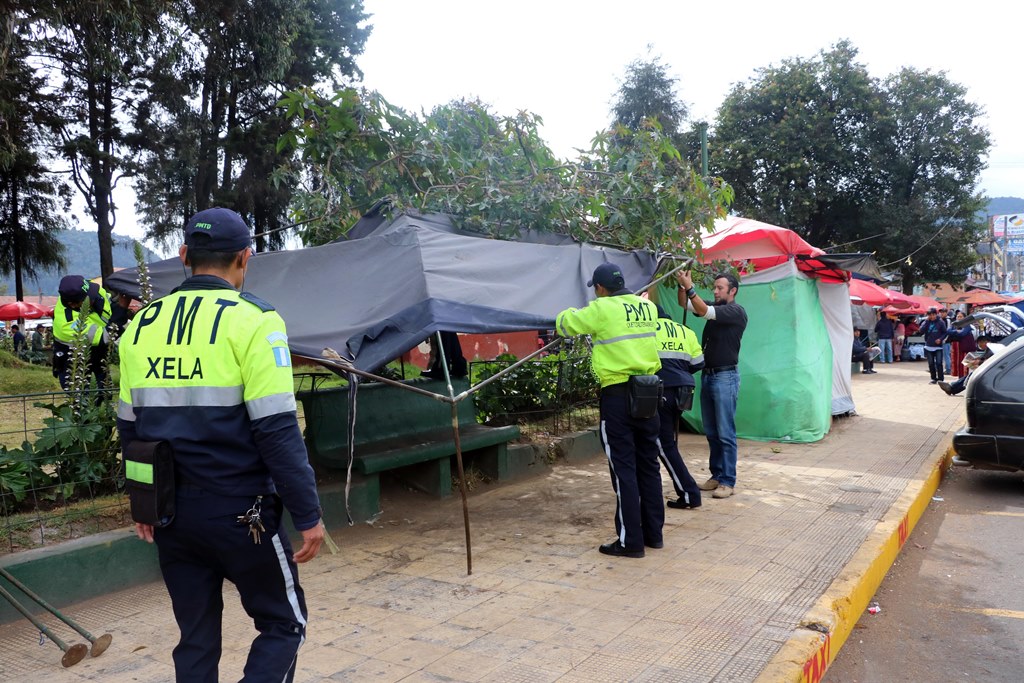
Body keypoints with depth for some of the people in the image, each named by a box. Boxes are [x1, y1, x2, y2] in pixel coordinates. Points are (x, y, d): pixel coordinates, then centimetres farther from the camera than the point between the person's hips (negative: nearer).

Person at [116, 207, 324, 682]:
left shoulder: (142, 325, 6)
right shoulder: (252, 320, -12)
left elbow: (129, 427, 13)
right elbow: (277, 432, -17)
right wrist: (308, 515, -10)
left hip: (170, 510, 6)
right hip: (238, 510, -6)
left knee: (196, 641, 19)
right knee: (284, 625, 13)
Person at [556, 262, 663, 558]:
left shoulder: (601, 310, -10)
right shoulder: (648, 307, 6)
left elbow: (563, 324, 0)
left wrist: (573, 312, 23)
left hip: (617, 395, -6)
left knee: (624, 468, 0)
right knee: (648, 465, 14)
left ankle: (630, 541, 6)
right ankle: (654, 533, 24)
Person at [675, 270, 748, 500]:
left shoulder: (736, 312, -10)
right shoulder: (715, 307, 13)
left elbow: (704, 311, -22)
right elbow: (684, 303, 7)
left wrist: (689, 286, -23)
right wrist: (682, 285, -10)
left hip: (725, 376, -8)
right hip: (708, 374, 8)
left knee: (725, 433, -5)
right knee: (711, 432, 12)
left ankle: (728, 482, 1)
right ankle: (716, 475, 20)